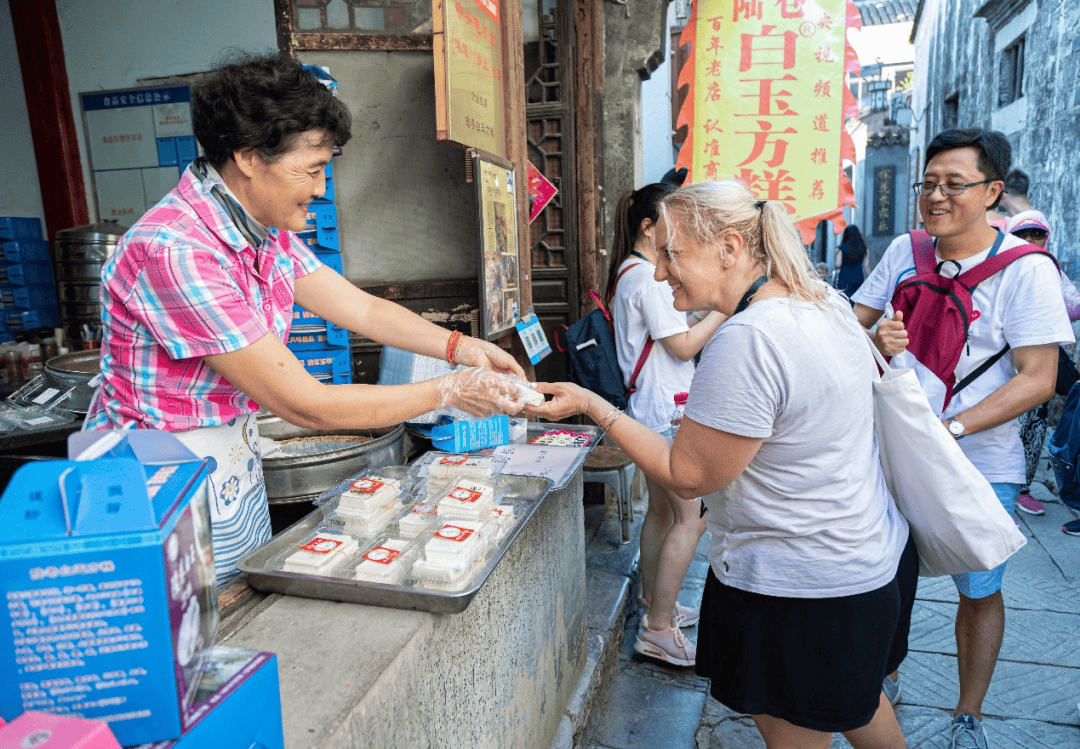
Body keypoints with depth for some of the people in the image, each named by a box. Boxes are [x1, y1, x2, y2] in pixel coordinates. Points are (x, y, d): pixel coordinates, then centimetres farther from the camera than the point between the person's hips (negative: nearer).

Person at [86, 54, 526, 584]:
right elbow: (303, 405, -28)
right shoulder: (175, 251, -29)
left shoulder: (265, 231, -1)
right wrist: (449, 391, -22)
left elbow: (363, 309, 6)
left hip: (235, 466, 8)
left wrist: (463, 348, -7)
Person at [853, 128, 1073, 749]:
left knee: (979, 593, 12)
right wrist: (874, 339, -16)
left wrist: (951, 428, -26)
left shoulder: (1026, 268, -12)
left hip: (981, 464, -3)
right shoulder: (905, 251, 0)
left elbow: (1038, 379, -15)